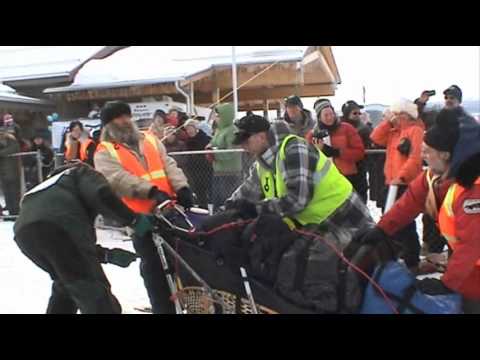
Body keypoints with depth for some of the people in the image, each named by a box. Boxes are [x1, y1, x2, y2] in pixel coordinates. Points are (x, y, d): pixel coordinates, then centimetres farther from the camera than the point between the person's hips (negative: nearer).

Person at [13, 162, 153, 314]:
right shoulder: (83, 173, 26)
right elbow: (101, 194, -2)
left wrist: (108, 255, 28)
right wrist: (133, 219, 5)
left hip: (24, 232, 8)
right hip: (57, 227, -8)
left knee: (65, 284, 29)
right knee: (93, 289, -5)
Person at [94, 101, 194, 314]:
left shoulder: (150, 140, 16)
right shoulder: (104, 153, 1)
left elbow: (169, 165, 6)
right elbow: (119, 178, -15)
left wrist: (181, 187, -13)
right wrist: (151, 191, -28)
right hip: (141, 216, -4)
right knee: (154, 267, 4)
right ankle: (163, 307, 19)